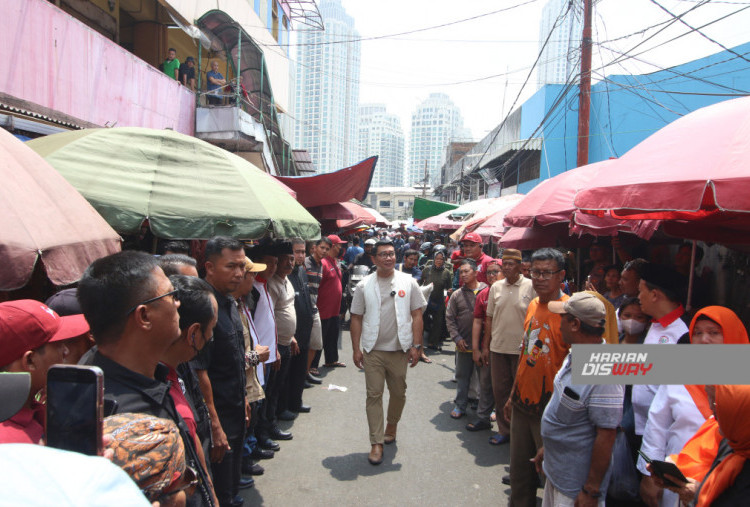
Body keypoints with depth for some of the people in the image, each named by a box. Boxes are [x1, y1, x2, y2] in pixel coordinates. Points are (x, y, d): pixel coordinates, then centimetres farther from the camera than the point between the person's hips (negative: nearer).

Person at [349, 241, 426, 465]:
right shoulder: (364, 286, 1)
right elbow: (356, 318, 3)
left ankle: (391, 427, 39)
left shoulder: (408, 282, 1)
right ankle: (377, 443, 9)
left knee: (398, 392, 13)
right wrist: (356, 349, -1)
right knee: (374, 395, 0)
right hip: (372, 350, 0)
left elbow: (417, 315, 1)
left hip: (399, 349, 1)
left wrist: (416, 346, -4)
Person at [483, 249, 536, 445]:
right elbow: (489, 317, 11)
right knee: (500, 390, 11)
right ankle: (504, 430, 26)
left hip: (521, 349, -4)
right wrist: (486, 345, 10)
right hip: (498, 348, 4)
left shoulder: (530, 286, -6)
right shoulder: (496, 287, 7)